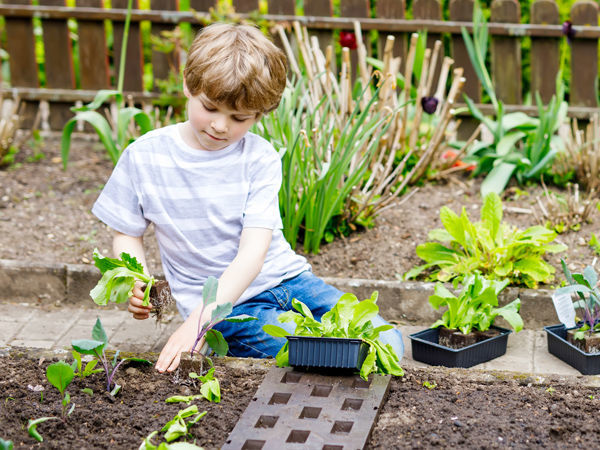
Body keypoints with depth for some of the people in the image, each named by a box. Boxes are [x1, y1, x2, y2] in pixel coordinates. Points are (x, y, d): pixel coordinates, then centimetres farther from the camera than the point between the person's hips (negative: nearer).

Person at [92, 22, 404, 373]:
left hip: (284, 278, 3)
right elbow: (127, 234, 8)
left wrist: (199, 319, -30)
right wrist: (136, 285, -16)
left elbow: (253, 251, -17)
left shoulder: (260, 158, -7)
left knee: (387, 343, -13)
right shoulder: (144, 157, -6)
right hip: (222, 307, -3)